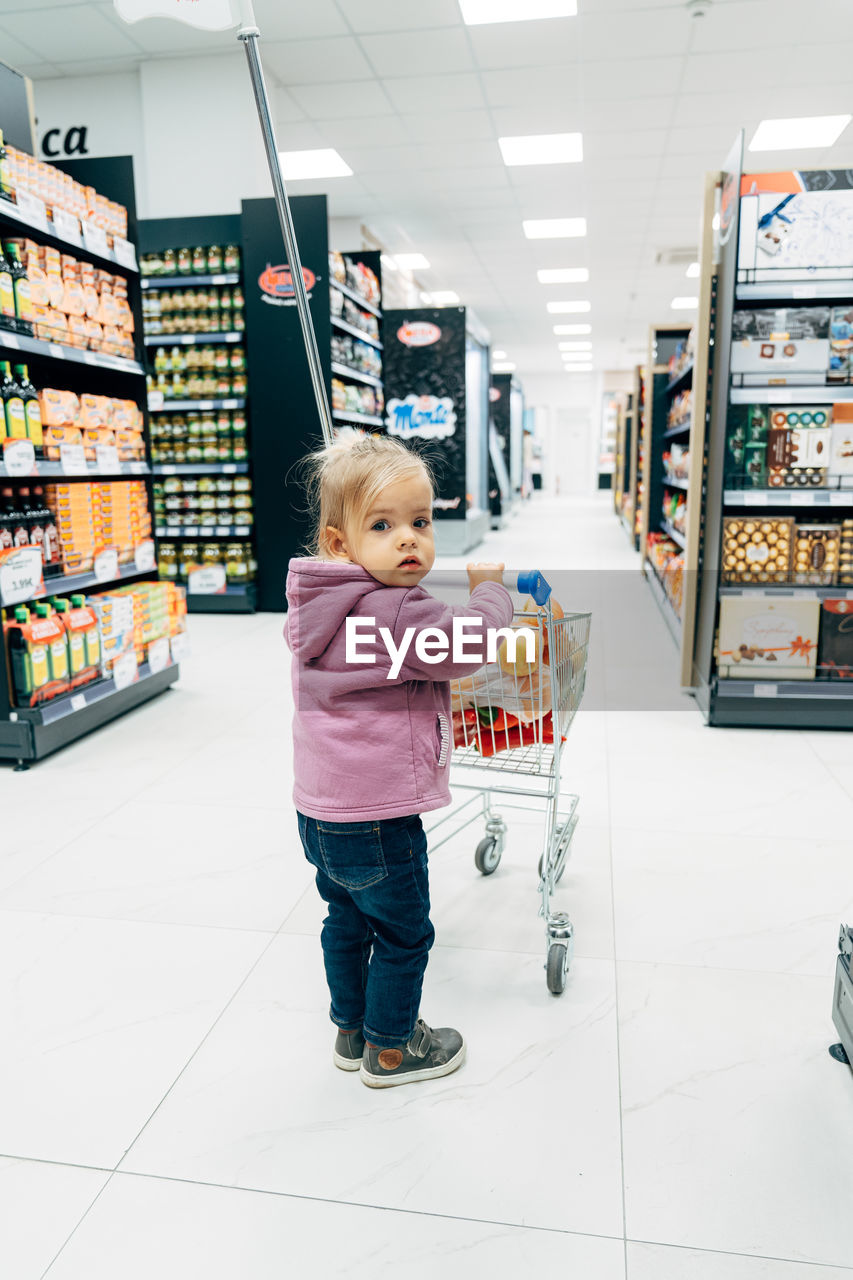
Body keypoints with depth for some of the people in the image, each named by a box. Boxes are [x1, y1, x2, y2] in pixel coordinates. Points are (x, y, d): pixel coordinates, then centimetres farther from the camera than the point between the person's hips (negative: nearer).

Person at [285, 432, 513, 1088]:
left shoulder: (324, 606, 6)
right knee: (403, 934, 12)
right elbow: (465, 643, -22)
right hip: (376, 816, -9)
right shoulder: (395, 612, -24)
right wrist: (489, 590, -6)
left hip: (322, 808, 9)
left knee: (348, 919, 24)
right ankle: (391, 1048, 30)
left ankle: (352, 1029, 42)